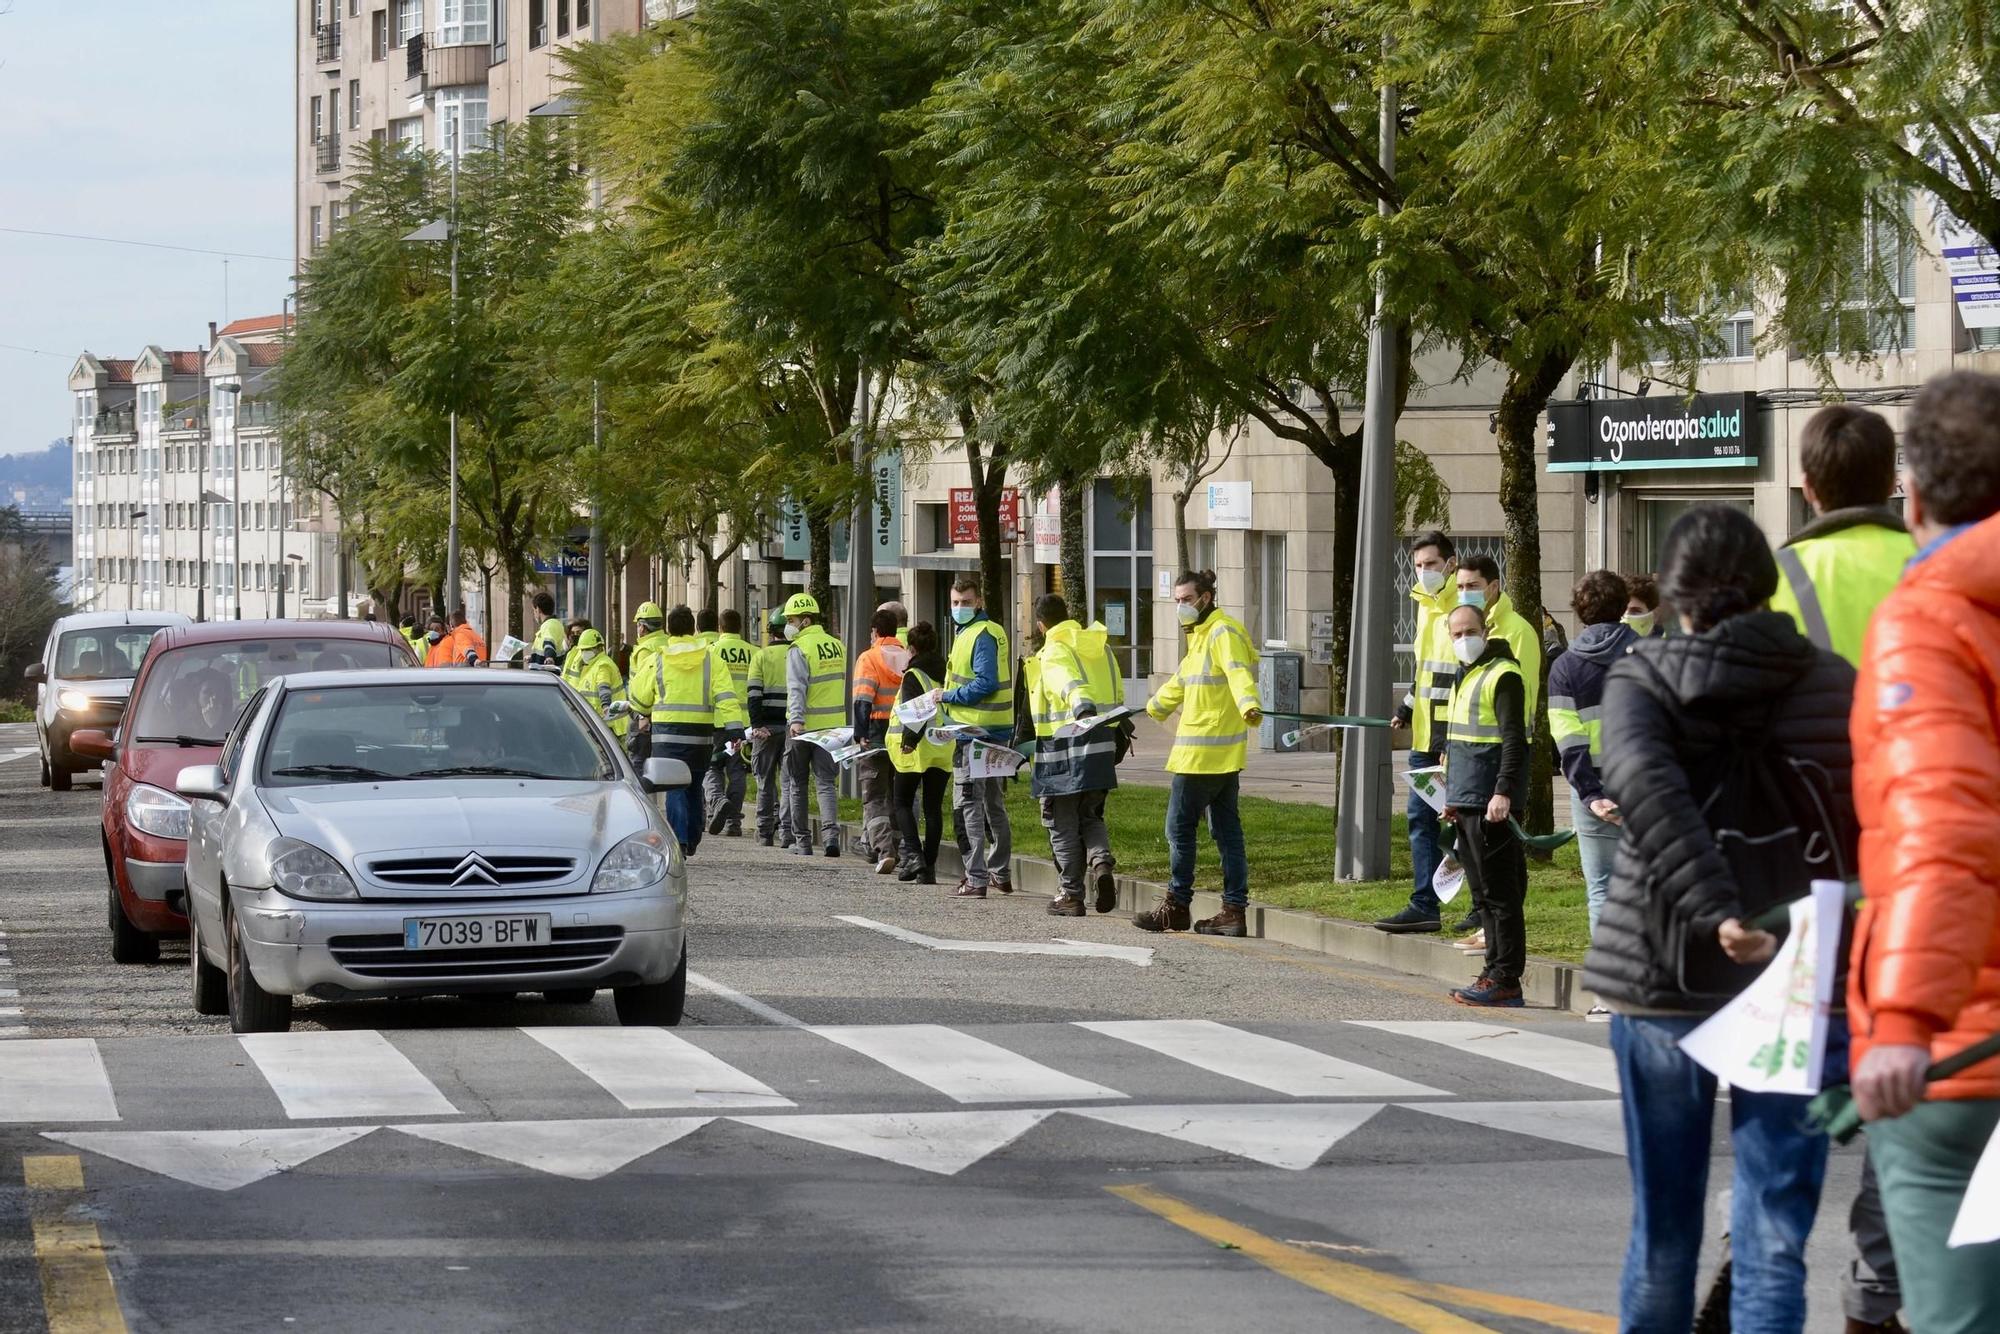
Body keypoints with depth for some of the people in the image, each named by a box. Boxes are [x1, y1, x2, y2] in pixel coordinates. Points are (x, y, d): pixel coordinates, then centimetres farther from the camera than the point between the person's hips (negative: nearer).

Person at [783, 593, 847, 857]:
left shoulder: (799, 649, -11)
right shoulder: (837, 646, 10)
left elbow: (797, 688, -22)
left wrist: (796, 719, -31)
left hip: (803, 726, -5)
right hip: (832, 725, 5)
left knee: (798, 785, 9)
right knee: (825, 783, 3)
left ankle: (801, 841, 12)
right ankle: (830, 833, -17)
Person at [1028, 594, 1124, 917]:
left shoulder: (1053, 653, -8)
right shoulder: (1100, 647, 13)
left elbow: (1069, 682, -30)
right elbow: (1117, 694, 21)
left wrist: (1081, 706, -49)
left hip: (1063, 749, -6)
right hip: (1101, 749, 6)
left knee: (1063, 825, 6)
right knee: (1091, 817, 19)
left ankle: (1070, 894, 8)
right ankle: (1101, 862, -9)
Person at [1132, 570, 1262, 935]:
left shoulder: (1223, 633, -12)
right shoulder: (1200, 635, 20)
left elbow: (1238, 673, -30)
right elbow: (1182, 680, 37)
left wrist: (1249, 705, -49)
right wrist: (1155, 706, 51)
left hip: (1205, 751, -10)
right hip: (1224, 754, 10)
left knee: (1180, 827, -2)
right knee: (1226, 829, 7)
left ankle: (1176, 906, 6)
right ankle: (1234, 910, 7)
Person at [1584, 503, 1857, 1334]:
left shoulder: (1642, 680, -2)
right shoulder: (1832, 687, 2)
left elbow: (1643, 784, -20)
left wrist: (1719, 913, -24)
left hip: (1661, 981, 1)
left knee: (1663, 1228, 15)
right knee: (1773, 1239, -1)